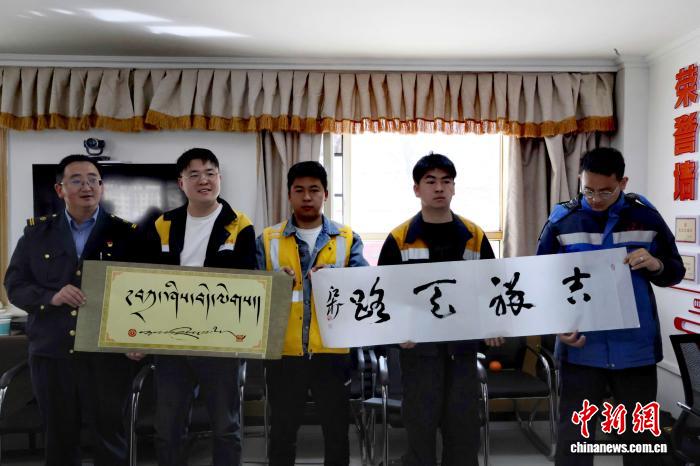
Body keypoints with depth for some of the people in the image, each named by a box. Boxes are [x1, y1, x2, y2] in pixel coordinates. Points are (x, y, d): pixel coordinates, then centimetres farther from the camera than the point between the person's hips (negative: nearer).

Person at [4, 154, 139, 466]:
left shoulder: (126, 233, 1)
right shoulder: (36, 232, 7)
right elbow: (14, 286, 6)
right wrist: (51, 297, -13)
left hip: (108, 354, -2)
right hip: (50, 354, 2)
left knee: (110, 439, 8)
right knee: (59, 440, 16)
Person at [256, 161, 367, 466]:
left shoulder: (347, 239, 5)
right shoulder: (268, 240, 6)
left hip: (331, 350, 0)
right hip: (284, 351, 0)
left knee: (336, 430, 11)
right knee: (282, 432, 12)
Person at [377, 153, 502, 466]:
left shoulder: (475, 236, 5)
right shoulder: (399, 238, -2)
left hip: (462, 344, 2)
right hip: (418, 345, -2)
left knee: (463, 425, 11)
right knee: (420, 424, 6)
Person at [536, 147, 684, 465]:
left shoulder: (646, 217, 2)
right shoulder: (561, 221, -2)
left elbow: (676, 272, 9)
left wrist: (656, 265, -15)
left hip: (636, 348, 1)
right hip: (581, 347, -1)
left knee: (641, 431, 15)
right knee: (574, 433, 7)